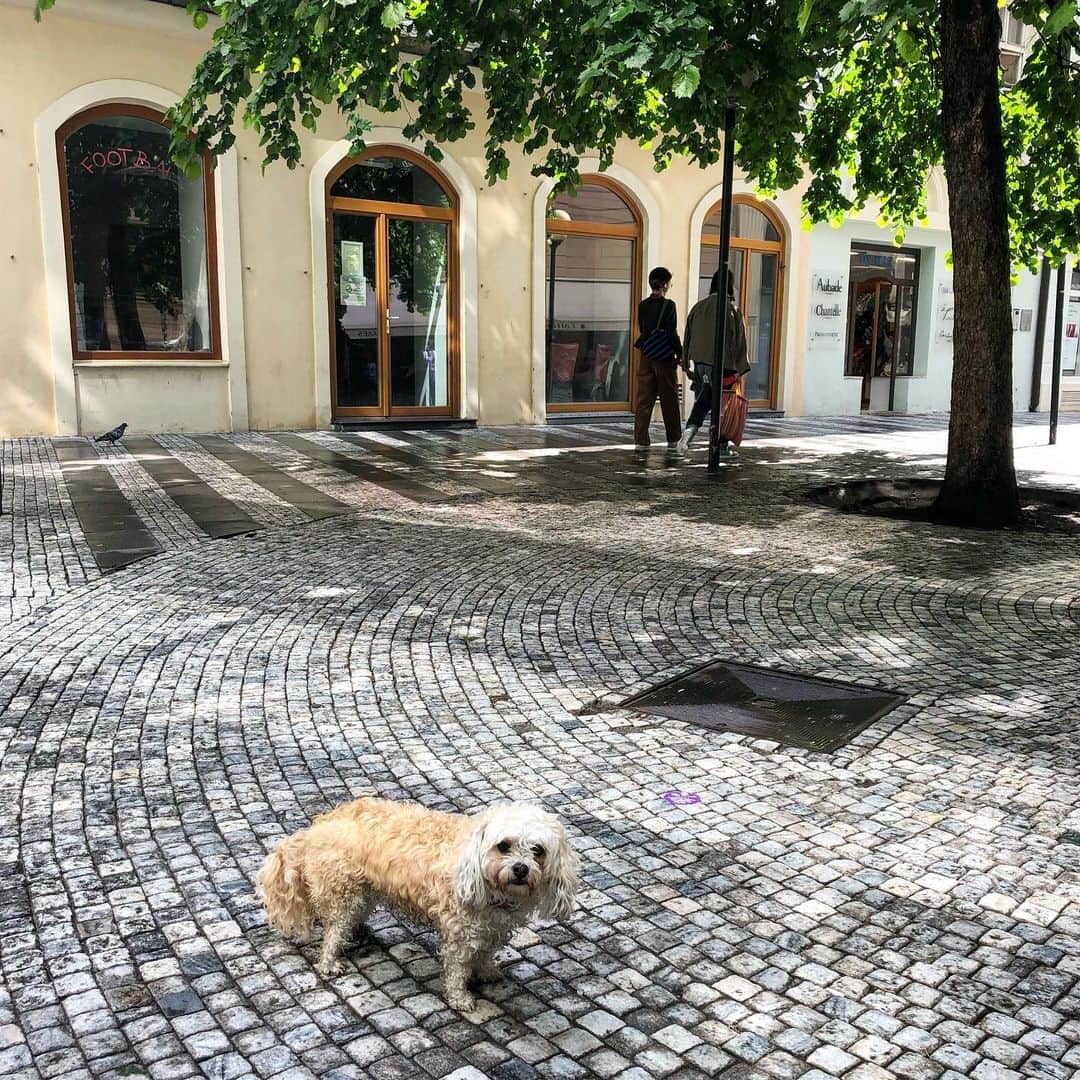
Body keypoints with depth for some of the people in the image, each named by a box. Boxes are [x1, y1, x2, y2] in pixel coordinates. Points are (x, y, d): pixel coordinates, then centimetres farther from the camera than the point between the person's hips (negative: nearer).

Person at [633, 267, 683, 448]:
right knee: (669, 399, 7)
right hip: (664, 358, -4)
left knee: (643, 399, 5)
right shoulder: (668, 305, -11)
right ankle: (673, 439, 16)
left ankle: (640, 439, 0)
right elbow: (672, 333, -12)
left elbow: (643, 330, 11)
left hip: (646, 357, 4)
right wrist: (680, 354, -3)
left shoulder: (643, 305, 5)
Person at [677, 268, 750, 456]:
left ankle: (690, 428, -9)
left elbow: (688, 335, 10)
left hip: (700, 361, 4)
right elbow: (739, 341, -8)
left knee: (703, 398, 16)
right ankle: (722, 446, 12)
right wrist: (740, 370, -4)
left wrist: (686, 362, 18)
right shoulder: (731, 309, -9)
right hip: (723, 363, -4)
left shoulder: (698, 306, 5)